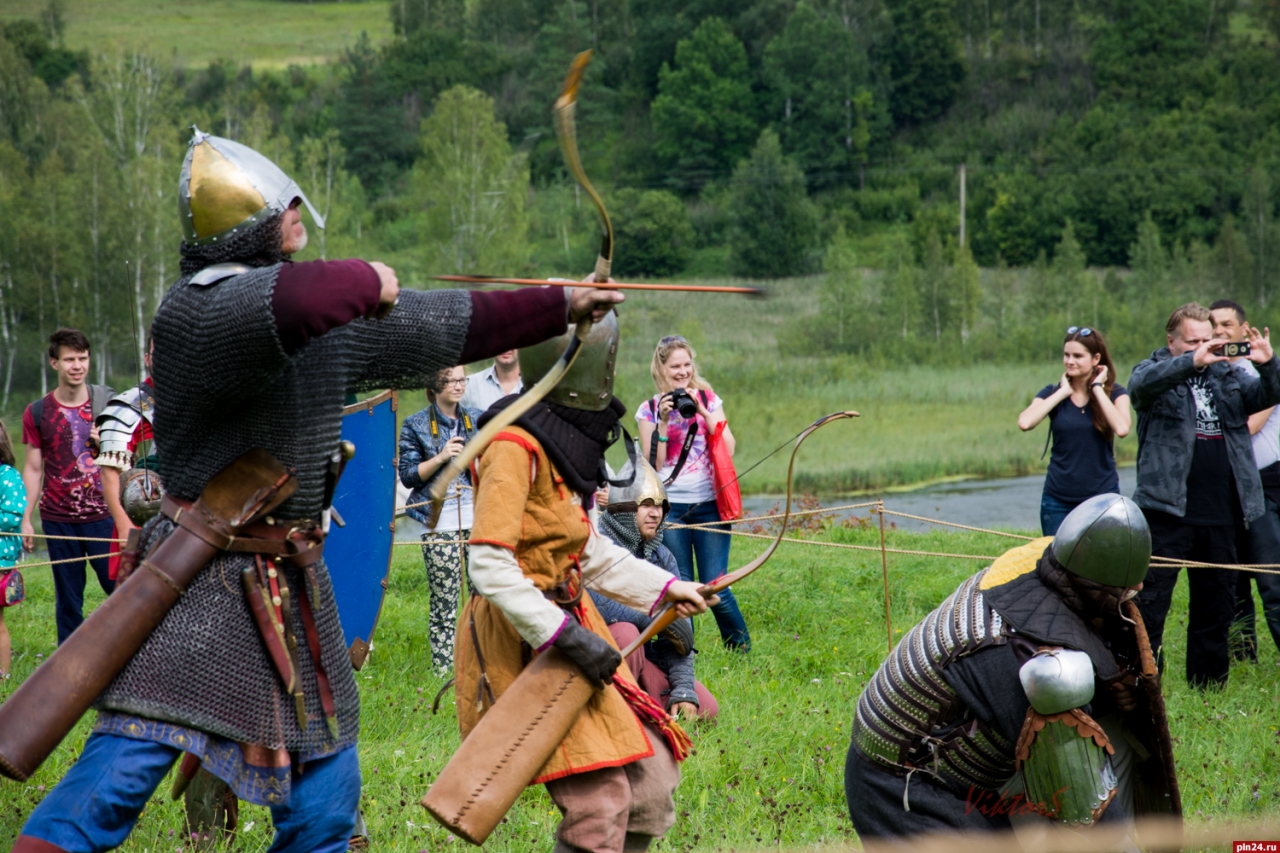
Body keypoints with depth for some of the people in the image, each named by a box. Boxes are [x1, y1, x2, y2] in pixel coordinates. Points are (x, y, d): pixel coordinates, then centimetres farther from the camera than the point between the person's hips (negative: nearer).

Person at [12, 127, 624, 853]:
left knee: (326, 781, 14)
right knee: (127, 763, -18)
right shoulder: (194, 315, -16)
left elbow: (445, 326, 22)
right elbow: (298, 303, -37)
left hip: (295, 582, 9)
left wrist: (564, 306, 25)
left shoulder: (335, 309, 11)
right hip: (204, 576, -8)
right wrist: (367, 281, -18)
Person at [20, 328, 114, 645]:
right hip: (58, 520, 0)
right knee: (68, 599, 7)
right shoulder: (37, 413, 3)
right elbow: (33, 468, 6)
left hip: (102, 515, 0)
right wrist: (26, 518, 1)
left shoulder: (107, 402, 3)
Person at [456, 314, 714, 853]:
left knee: (651, 778, 9)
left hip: (569, 620, 10)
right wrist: (565, 636, -26)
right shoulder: (516, 447, -19)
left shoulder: (566, 440, 11)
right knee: (600, 801, -15)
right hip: (523, 642, -10)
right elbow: (489, 567, -24)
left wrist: (662, 587, 21)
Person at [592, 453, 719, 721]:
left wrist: (683, 689, -14)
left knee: (705, 709, -10)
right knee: (625, 632, -37)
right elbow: (591, 601, -36)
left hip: (641, 658, 6)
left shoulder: (662, 558, 5)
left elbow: (679, 632, -1)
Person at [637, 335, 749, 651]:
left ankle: (742, 649, 9)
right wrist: (663, 422, -9)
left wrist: (703, 412, -10)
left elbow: (728, 449, -3)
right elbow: (652, 464, 0)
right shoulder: (649, 410, 7)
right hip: (670, 508, 1)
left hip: (709, 504, 0)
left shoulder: (708, 399, 8)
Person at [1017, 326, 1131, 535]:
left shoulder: (1115, 393, 0)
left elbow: (1122, 429, -21)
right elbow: (1024, 423, -16)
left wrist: (1097, 388, -12)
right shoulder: (1053, 393, 4)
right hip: (1059, 501, 1)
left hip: (1102, 498, -1)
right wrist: (1063, 392, -9)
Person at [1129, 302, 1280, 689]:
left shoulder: (1227, 375, 14)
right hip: (1167, 511, -5)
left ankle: (1208, 688, 22)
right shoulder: (1155, 370, 2)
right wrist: (1192, 362, -35)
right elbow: (1142, 384, -20)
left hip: (1220, 514, 5)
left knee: (1216, 606, 12)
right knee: (1150, 601, -7)